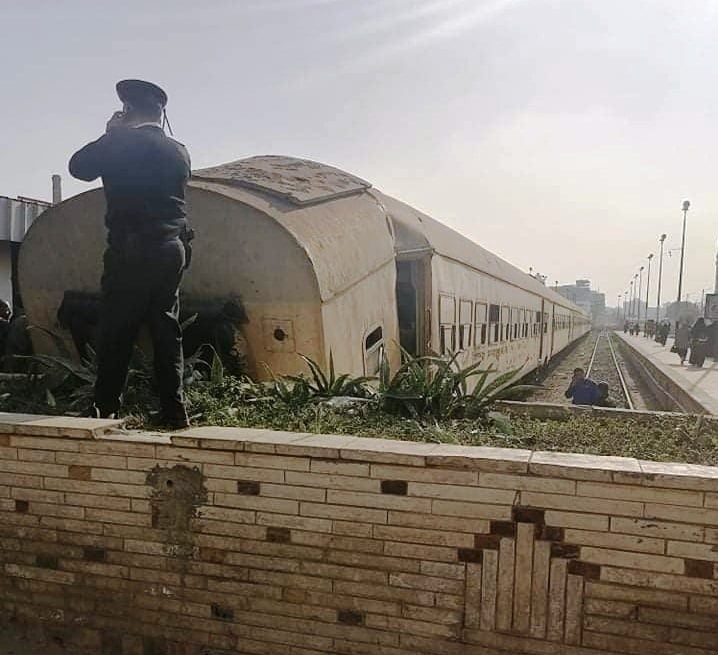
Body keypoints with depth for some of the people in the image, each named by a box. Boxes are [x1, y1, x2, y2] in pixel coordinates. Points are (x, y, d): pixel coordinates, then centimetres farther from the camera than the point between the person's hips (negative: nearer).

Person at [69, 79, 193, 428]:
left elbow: (79, 166, 8)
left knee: (116, 331, 2)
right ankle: (173, 410, 8)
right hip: (173, 248, 5)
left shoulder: (120, 141, -4)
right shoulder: (178, 151, 10)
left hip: (131, 249, -5)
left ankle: (105, 408, 7)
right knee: (167, 330, 7)